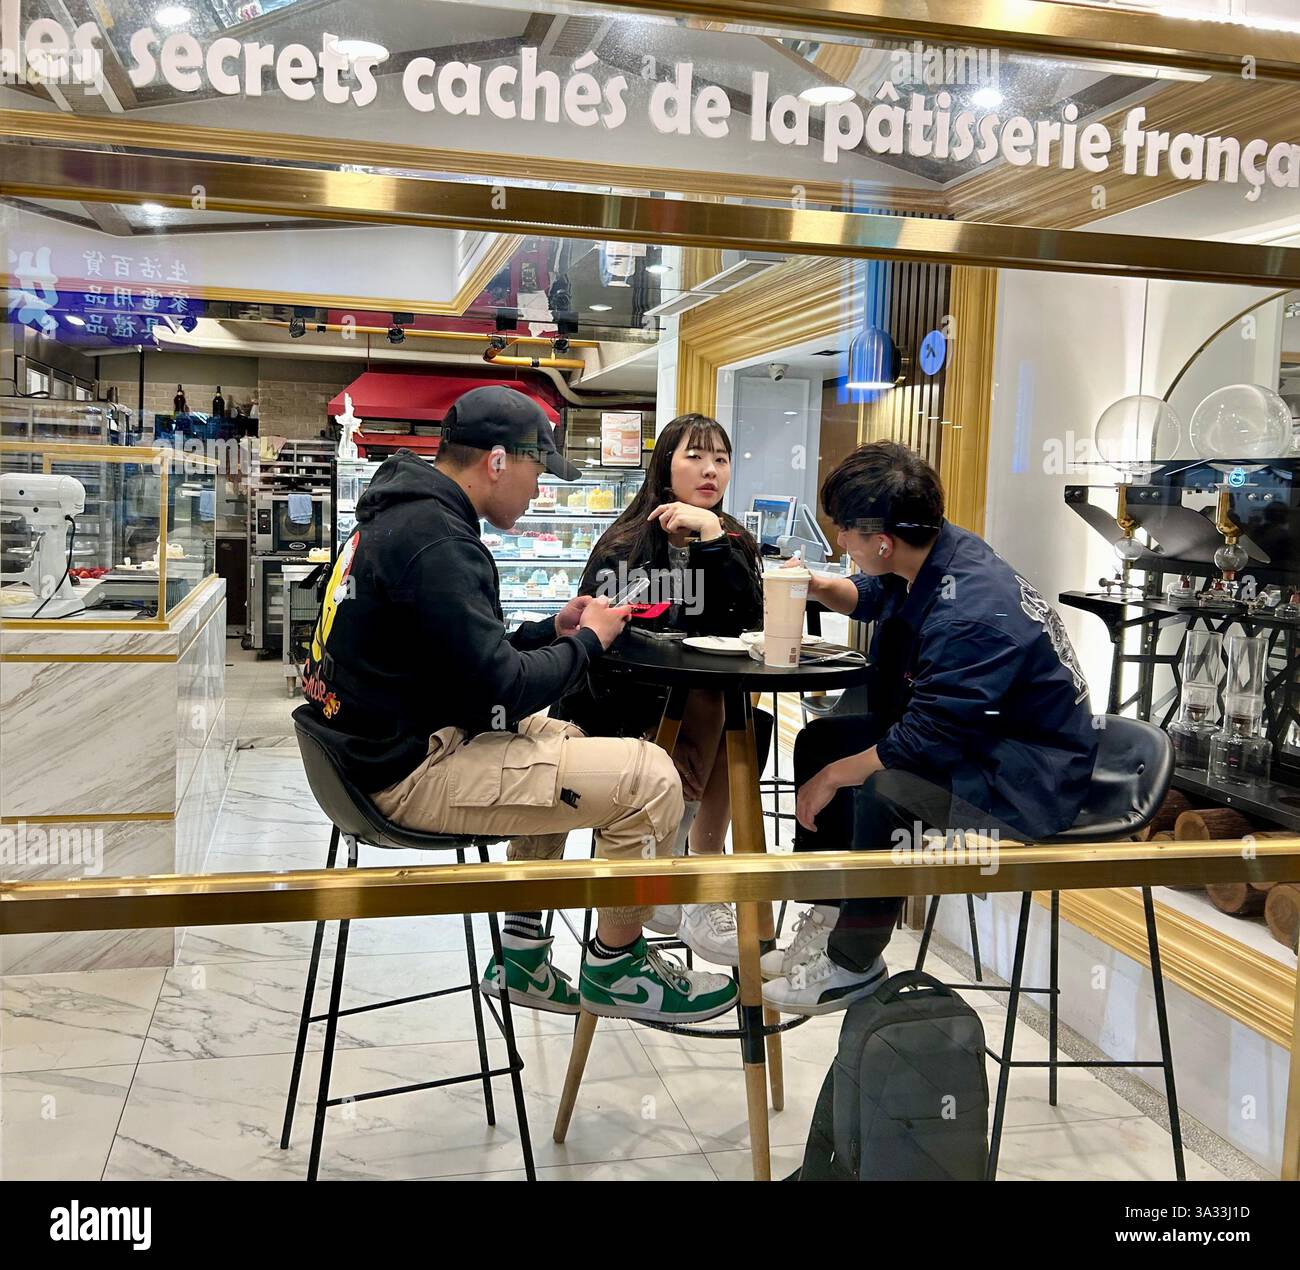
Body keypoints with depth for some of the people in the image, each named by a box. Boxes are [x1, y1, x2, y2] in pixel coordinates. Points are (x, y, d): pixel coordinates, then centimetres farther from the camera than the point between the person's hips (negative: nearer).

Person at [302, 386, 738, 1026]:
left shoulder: (399, 515, 12)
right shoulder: (436, 540, -21)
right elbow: (502, 689, -23)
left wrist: (552, 629, 9)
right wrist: (587, 640, -6)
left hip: (390, 743, 11)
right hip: (418, 773, -11)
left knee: (563, 741, 31)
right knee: (649, 778, -13)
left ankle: (522, 956, 29)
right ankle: (615, 967, 11)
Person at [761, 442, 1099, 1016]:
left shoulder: (971, 613, -31)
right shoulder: (939, 549, -3)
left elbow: (922, 743, -29)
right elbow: (873, 598, 20)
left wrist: (832, 777, -16)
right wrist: (823, 587, -1)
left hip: (1028, 786, -10)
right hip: (968, 736, 11)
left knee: (884, 793, -35)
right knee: (820, 739, 10)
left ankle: (853, 964, -11)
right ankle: (825, 921, 12)